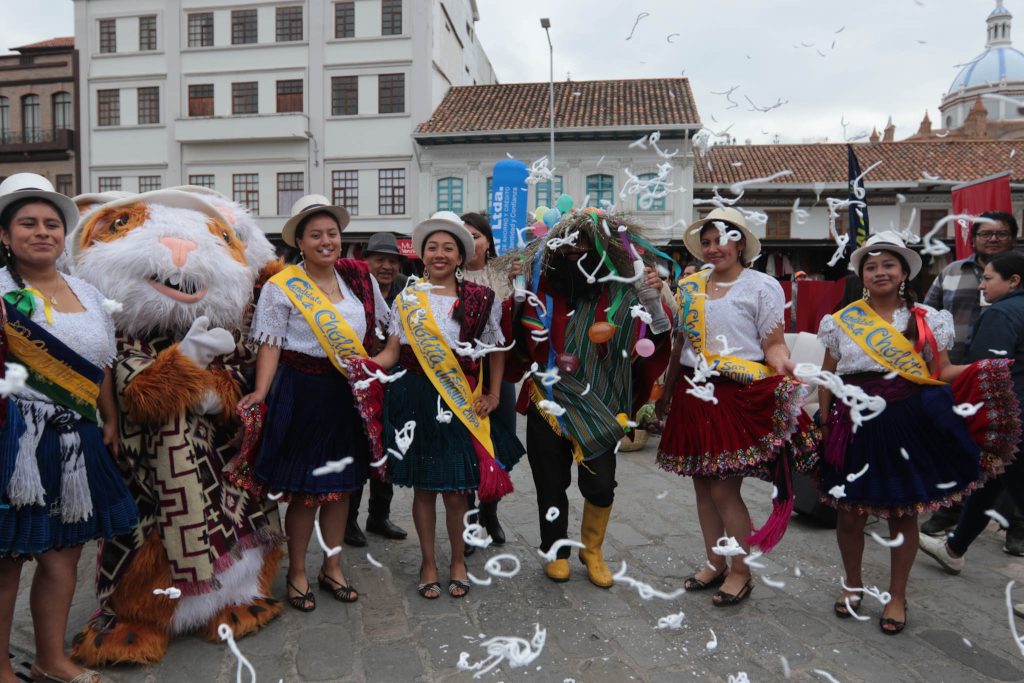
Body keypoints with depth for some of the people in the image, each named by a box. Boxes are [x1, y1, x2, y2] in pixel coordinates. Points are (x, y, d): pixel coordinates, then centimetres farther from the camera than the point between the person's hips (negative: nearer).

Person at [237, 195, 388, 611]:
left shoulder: (359, 277, 5)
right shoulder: (282, 287, -8)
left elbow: (382, 326, 14)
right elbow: (270, 344, -11)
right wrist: (261, 391, -22)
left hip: (348, 393, 5)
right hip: (302, 393, -4)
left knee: (340, 483, 14)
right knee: (304, 488, 4)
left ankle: (332, 568, 31)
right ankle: (297, 573, 25)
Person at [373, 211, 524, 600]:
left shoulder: (481, 300, 1)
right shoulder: (406, 299, 4)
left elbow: (497, 350, 10)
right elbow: (392, 353, 0)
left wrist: (493, 395, 4)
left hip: (463, 404, -1)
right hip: (418, 400, 1)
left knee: (456, 490, 2)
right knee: (423, 487, 9)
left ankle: (458, 559, 28)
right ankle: (428, 563, 28)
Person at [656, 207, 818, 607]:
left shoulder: (761, 287, -3)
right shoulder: (691, 287, 11)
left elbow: (774, 346, -6)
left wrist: (787, 370, -27)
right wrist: (666, 393, 21)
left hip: (738, 398, -5)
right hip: (695, 395, 6)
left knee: (724, 489, -4)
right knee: (702, 486, 11)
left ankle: (741, 573, 15)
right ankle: (714, 563, 27)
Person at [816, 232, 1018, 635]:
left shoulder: (926, 321, 4)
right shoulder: (842, 322, 4)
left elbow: (942, 373, 4)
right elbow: (827, 379, 8)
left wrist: (983, 369, -13)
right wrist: (824, 425, 2)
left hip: (908, 425, 0)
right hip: (856, 427, 1)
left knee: (903, 513, 8)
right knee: (849, 511, 6)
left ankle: (897, 597, 26)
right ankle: (853, 585, 30)